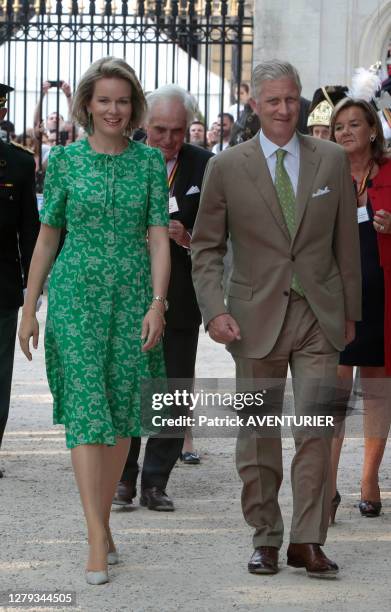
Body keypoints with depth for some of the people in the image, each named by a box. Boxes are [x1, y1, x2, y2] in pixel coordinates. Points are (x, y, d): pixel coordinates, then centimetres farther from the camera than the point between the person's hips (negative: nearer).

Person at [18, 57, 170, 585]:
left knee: (121, 413, 6)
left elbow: (159, 239, 0)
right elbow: (47, 238, 7)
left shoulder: (149, 161, 4)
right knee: (86, 411, -9)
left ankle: (103, 524, 21)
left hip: (132, 297, 2)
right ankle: (98, 543, -13)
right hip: (76, 296, -2)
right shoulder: (64, 160, 2)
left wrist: (157, 304, -11)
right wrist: (30, 307, 5)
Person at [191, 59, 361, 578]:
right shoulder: (227, 167, 1)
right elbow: (206, 247, 4)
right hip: (257, 318, 0)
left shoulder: (331, 160, 5)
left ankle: (308, 542, 0)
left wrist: (350, 311, 10)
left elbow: (346, 242, 10)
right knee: (258, 435, 6)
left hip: (319, 316, 0)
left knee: (316, 430, -6)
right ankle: (265, 539, 18)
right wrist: (215, 309, -9)